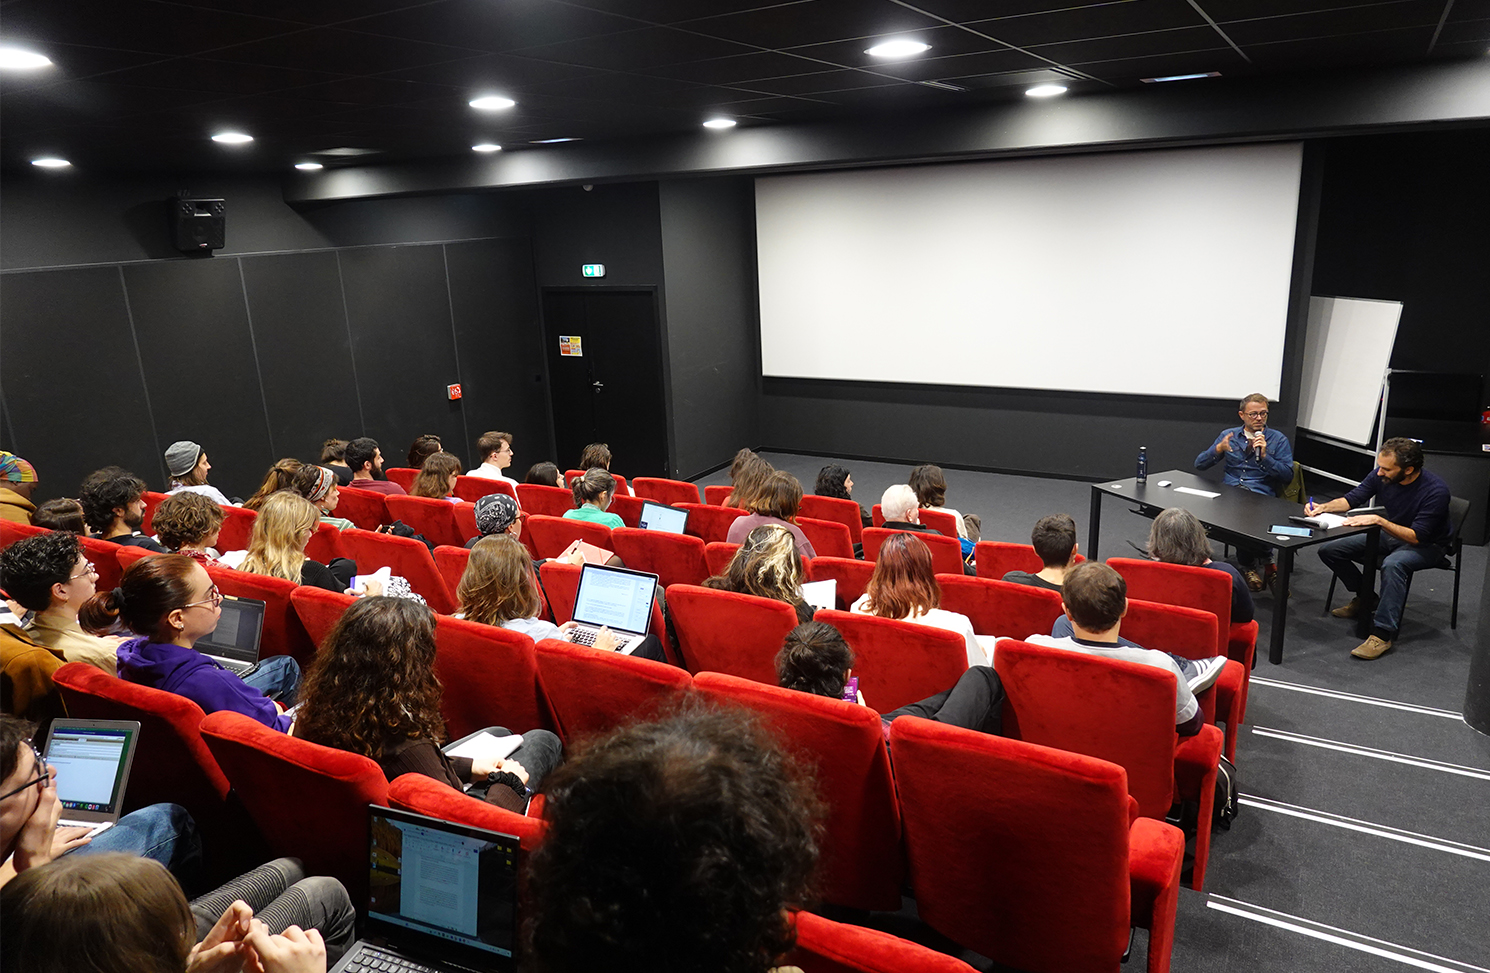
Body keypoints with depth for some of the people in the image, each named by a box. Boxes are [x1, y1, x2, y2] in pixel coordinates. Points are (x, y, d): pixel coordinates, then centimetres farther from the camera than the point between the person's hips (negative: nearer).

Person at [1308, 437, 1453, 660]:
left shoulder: (1436, 490, -29)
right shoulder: (1381, 475, -14)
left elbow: (1417, 537, -30)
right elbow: (1351, 499, 0)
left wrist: (1379, 520, -39)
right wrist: (1324, 507, -19)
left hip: (1427, 545, -6)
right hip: (1389, 535, 7)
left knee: (1393, 564, -40)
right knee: (1328, 550, -5)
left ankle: (1382, 634, -36)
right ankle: (1365, 598, 16)